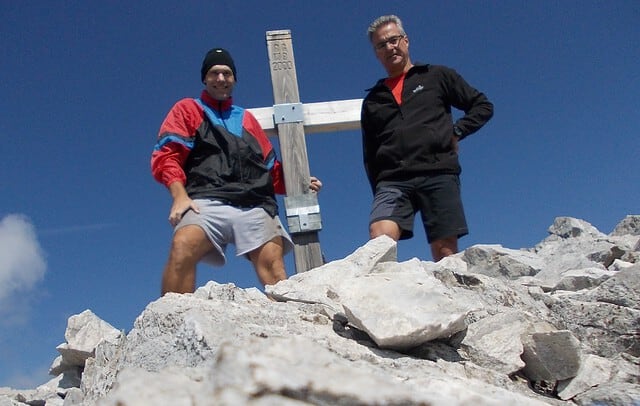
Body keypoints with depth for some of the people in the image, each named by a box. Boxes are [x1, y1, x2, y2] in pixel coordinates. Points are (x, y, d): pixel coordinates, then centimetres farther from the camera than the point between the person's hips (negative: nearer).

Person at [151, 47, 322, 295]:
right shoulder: (187, 110, 23)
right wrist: (180, 196, -9)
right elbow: (166, 155, 8)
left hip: (254, 207, 3)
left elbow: (271, 169, 30)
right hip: (206, 202, -3)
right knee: (183, 247, -31)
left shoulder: (247, 119, 33)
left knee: (272, 263, -19)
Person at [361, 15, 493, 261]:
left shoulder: (436, 77, 17)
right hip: (392, 181, 2)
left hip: (438, 174, -2)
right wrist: (378, 191, 12)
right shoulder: (372, 100, 24)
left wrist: (456, 131, 1)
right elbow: (369, 156, 24)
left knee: (445, 255, -6)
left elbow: (483, 106, 17)